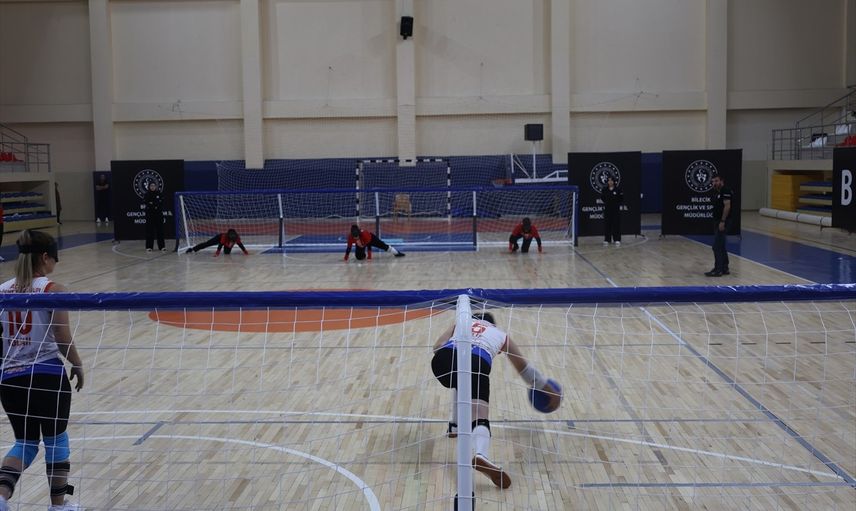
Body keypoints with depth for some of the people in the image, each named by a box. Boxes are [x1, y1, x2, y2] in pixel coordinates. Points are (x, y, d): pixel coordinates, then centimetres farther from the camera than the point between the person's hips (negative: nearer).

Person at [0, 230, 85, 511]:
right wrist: (78, 366, 5)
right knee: (55, 440, 14)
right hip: (47, 376, -5)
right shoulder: (52, 290, -10)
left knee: (25, 442, 19)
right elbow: (63, 341, -12)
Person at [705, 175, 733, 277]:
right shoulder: (717, 192, 16)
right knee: (721, 246, 13)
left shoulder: (725, 191, -13)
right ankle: (724, 268, 19)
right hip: (718, 222, 10)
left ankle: (718, 270, -10)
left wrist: (722, 221, -24)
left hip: (723, 222, -10)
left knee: (717, 246, -11)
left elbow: (727, 206, -21)